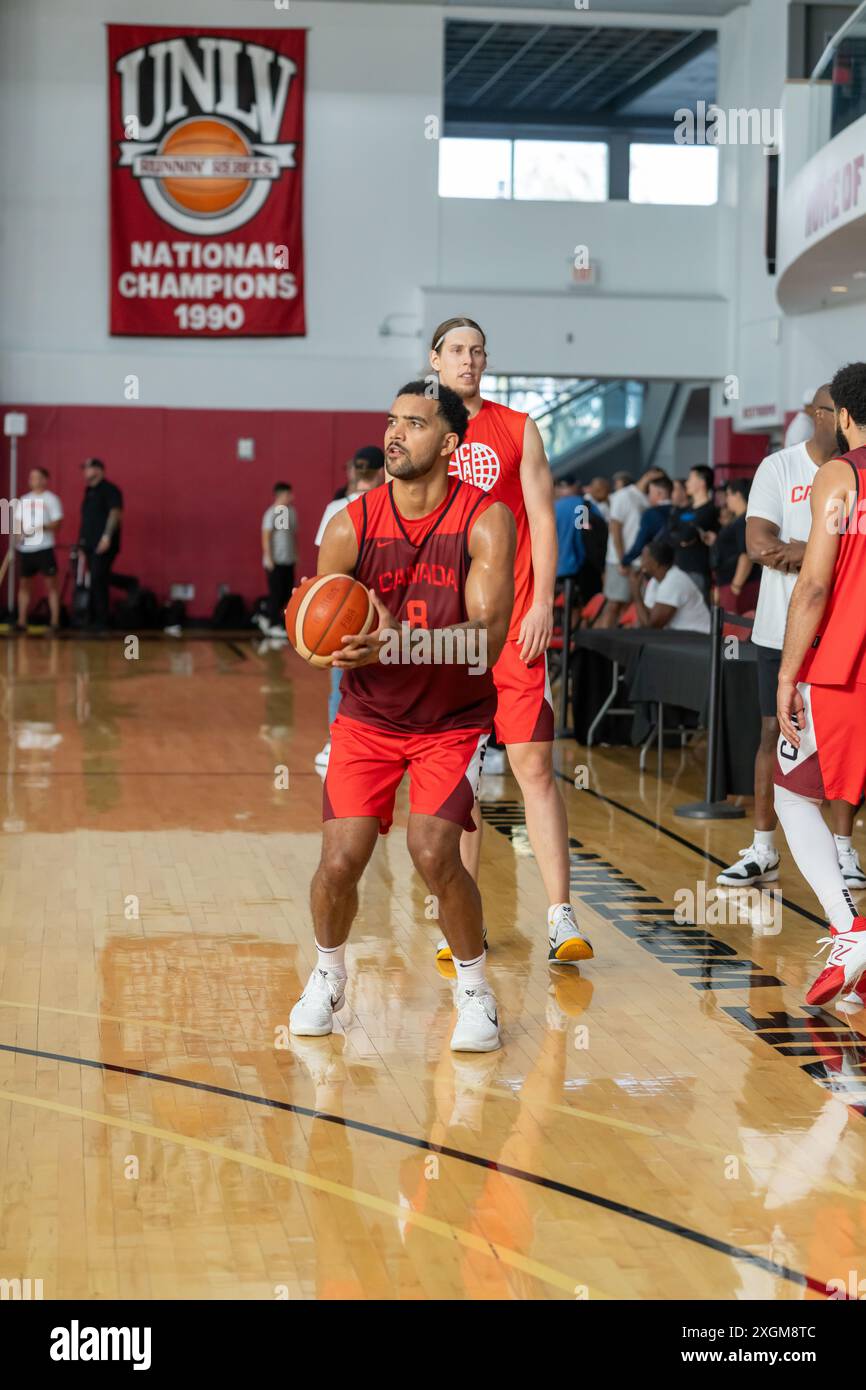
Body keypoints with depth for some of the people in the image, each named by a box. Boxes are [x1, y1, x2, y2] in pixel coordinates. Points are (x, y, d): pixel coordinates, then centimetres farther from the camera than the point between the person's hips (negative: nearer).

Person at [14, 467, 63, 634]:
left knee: (51, 584, -5)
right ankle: (21, 622, 15)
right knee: (23, 584, 8)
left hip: (44, 547, -6)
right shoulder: (23, 500, 16)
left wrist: (40, 527, -22)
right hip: (24, 548, 6)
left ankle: (55, 623, -4)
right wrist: (20, 530, -3)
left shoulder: (51, 499, 0)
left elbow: (57, 522, -7)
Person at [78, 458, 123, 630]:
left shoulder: (109, 490, -5)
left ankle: (101, 621, -10)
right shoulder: (89, 491, 20)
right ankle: (94, 619, 10)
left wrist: (107, 536, -25)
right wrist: (82, 540, 19)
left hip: (104, 545, -8)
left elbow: (115, 513, -16)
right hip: (90, 544, 8)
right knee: (95, 582, 8)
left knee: (98, 581, -12)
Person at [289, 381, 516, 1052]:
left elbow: (485, 640, -24)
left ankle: (475, 989, 5)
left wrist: (395, 641, -39)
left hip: (454, 720, -2)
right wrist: (337, 644, -29)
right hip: (369, 718, 2)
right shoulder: (352, 525, -10)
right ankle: (328, 974, 26)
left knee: (433, 851, -20)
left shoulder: (486, 520, -15)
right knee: (339, 862, -6)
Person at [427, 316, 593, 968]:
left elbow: (543, 521, 3)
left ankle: (561, 916, -4)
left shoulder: (518, 429, 7)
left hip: (513, 622, -1)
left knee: (534, 765, -5)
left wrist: (541, 604, -7)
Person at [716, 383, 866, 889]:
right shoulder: (778, 468, 1)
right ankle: (763, 852, 11)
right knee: (775, 732, 3)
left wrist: (805, 552, -18)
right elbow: (759, 542, -9)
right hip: (783, 628, 0)